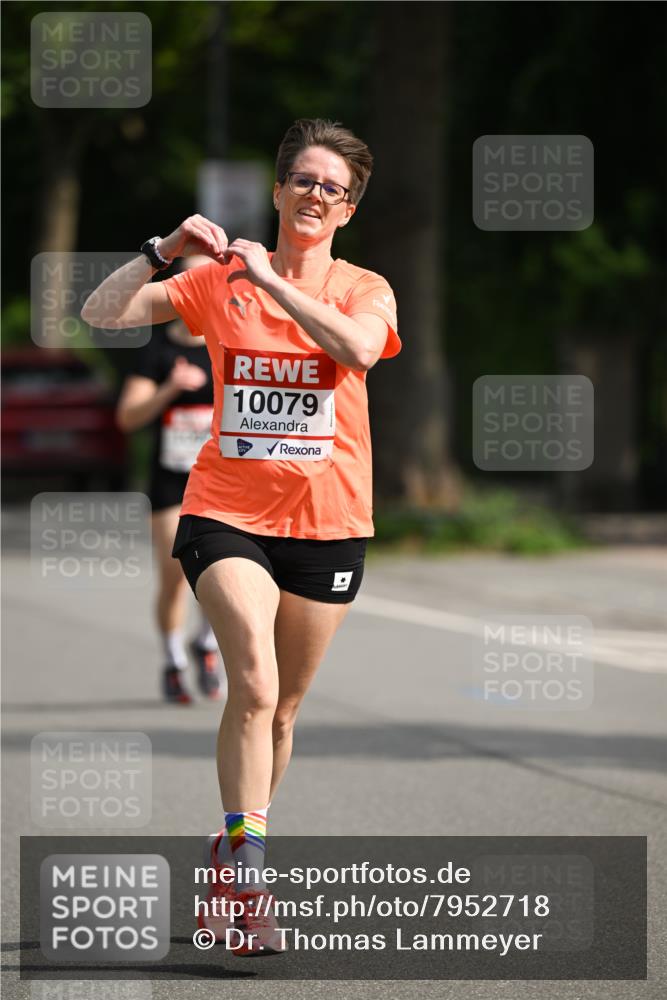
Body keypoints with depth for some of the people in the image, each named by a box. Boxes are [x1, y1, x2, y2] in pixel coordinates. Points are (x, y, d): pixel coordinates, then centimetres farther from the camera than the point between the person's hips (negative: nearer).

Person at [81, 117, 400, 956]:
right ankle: (246, 873, -20)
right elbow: (102, 314, -1)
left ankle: (233, 859, 29)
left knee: (280, 708, 11)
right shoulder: (219, 283, 3)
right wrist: (162, 252, -14)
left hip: (326, 523, 2)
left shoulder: (363, 290, 2)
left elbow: (357, 346, -22)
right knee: (254, 682, -22)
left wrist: (270, 278, -23)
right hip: (226, 512, -2)